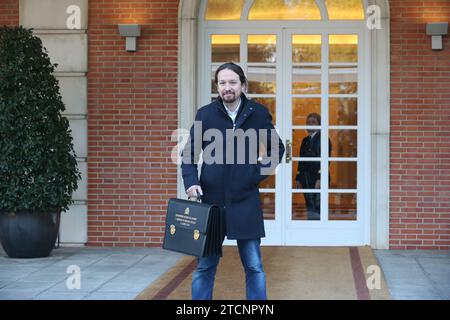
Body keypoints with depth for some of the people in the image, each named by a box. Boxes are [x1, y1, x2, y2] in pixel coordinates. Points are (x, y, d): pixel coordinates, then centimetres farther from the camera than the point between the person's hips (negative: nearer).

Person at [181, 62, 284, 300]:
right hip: (211, 199, 0)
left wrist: (260, 172, 1)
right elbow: (189, 153, 7)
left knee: (254, 267, 4)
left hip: (245, 200, 0)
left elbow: (277, 148, 14)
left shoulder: (258, 113, 1)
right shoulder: (205, 114, 1)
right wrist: (191, 181, -9)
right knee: (204, 267, 6)